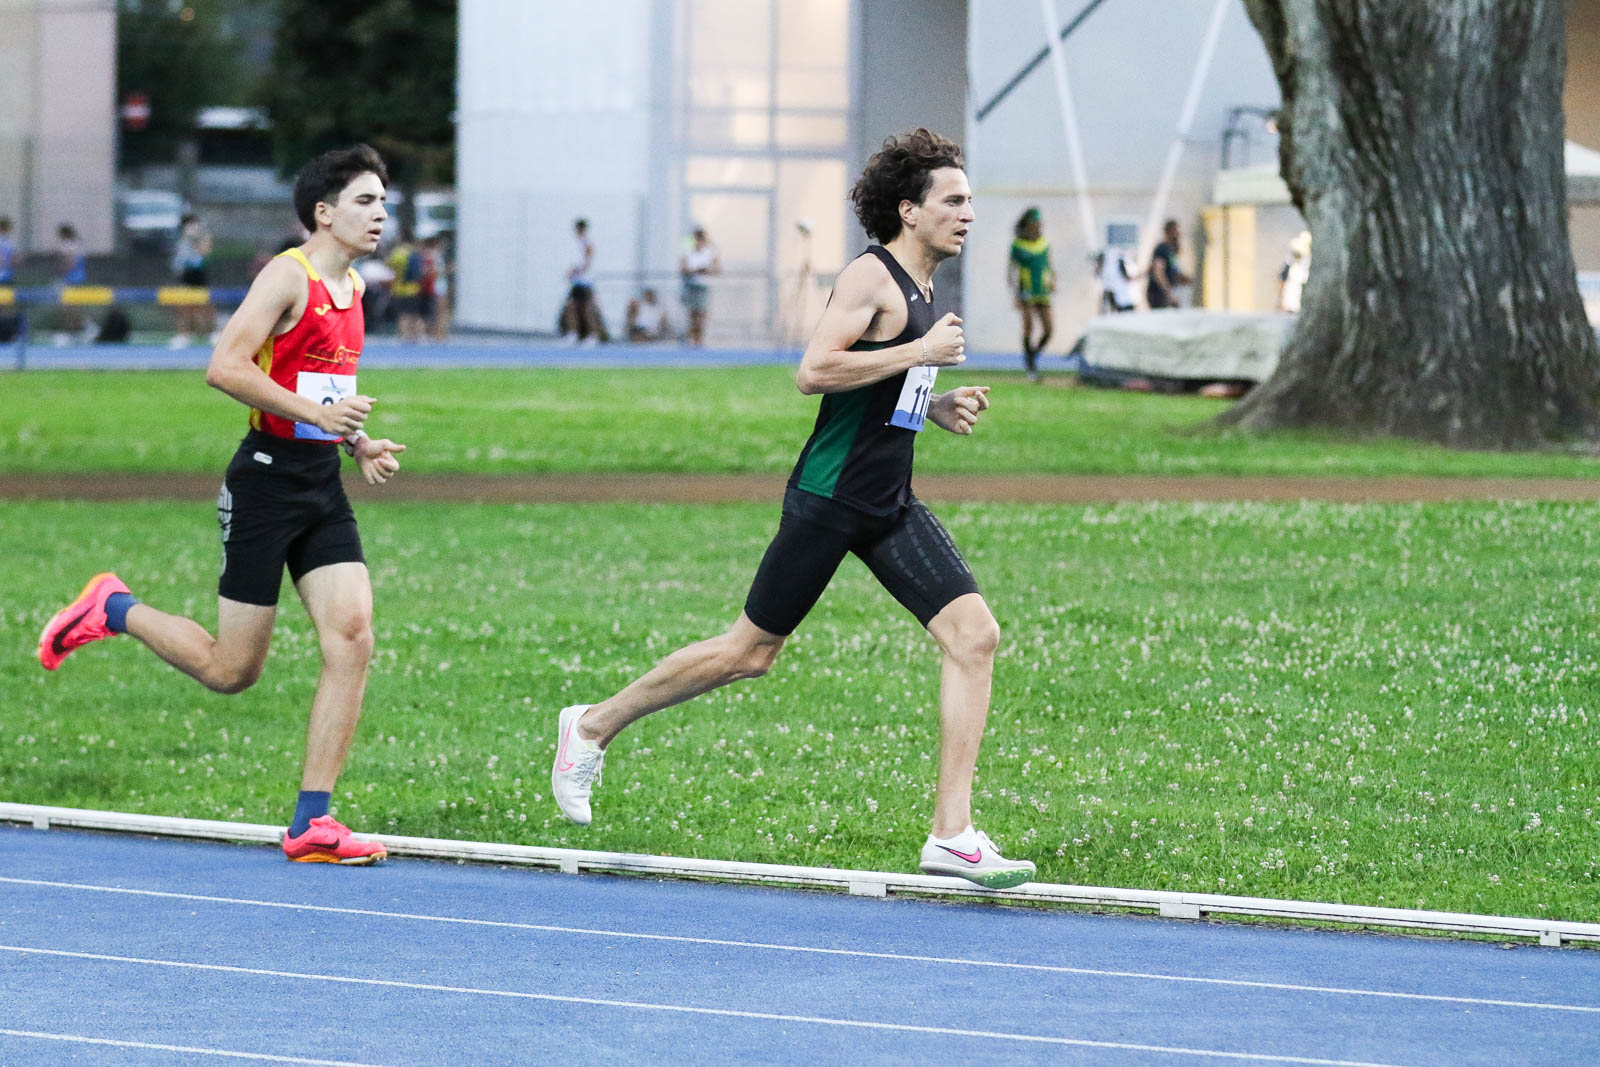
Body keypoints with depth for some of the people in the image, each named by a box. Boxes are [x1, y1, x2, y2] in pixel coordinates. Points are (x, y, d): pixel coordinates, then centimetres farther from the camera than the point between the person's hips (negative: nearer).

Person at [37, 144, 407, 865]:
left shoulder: (350, 287, 16)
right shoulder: (288, 276, -12)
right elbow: (224, 368, -21)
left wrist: (359, 444, 13)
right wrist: (317, 413, -24)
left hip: (322, 483, 8)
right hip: (267, 478, -8)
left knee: (352, 638, -9)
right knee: (230, 671, -2)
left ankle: (310, 825, -7)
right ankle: (112, 611, 24)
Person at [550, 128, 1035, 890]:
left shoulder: (919, 288, 16)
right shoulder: (870, 278, -13)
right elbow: (813, 372, -25)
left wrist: (934, 408, 10)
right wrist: (918, 353, -22)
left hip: (889, 506, 8)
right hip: (828, 500, -8)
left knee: (974, 635, -8)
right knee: (751, 651, 2)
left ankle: (952, 834, -9)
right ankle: (594, 726, 23)